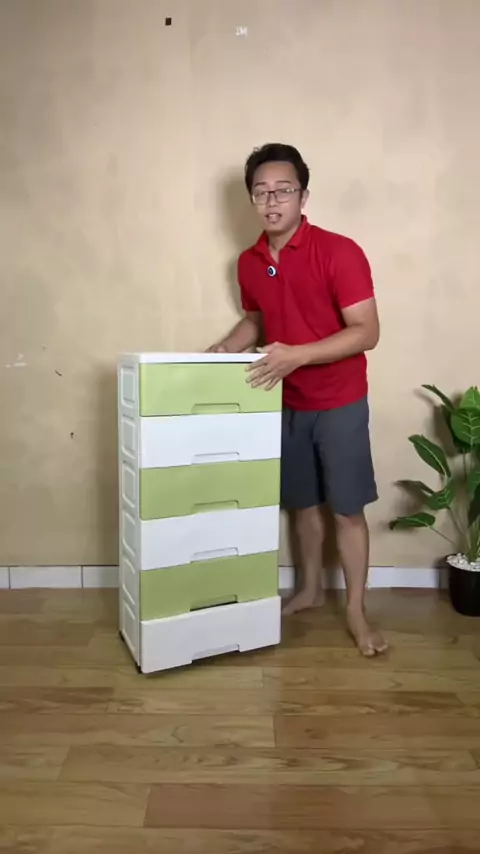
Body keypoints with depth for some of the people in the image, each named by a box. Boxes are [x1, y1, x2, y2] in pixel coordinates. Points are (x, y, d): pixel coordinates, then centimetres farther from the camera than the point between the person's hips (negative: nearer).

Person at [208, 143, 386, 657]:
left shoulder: (339, 252, -17)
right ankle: (309, 590, 35)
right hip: (286, 405, 5)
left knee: (347, 510, 3)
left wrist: (297, 355, -30)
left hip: (339, 404, -5)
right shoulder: (249, 263, 2)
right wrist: (227, 347, 0)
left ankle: (356, 612, 18)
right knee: (302, 503, 16)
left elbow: (367, 332, -20)